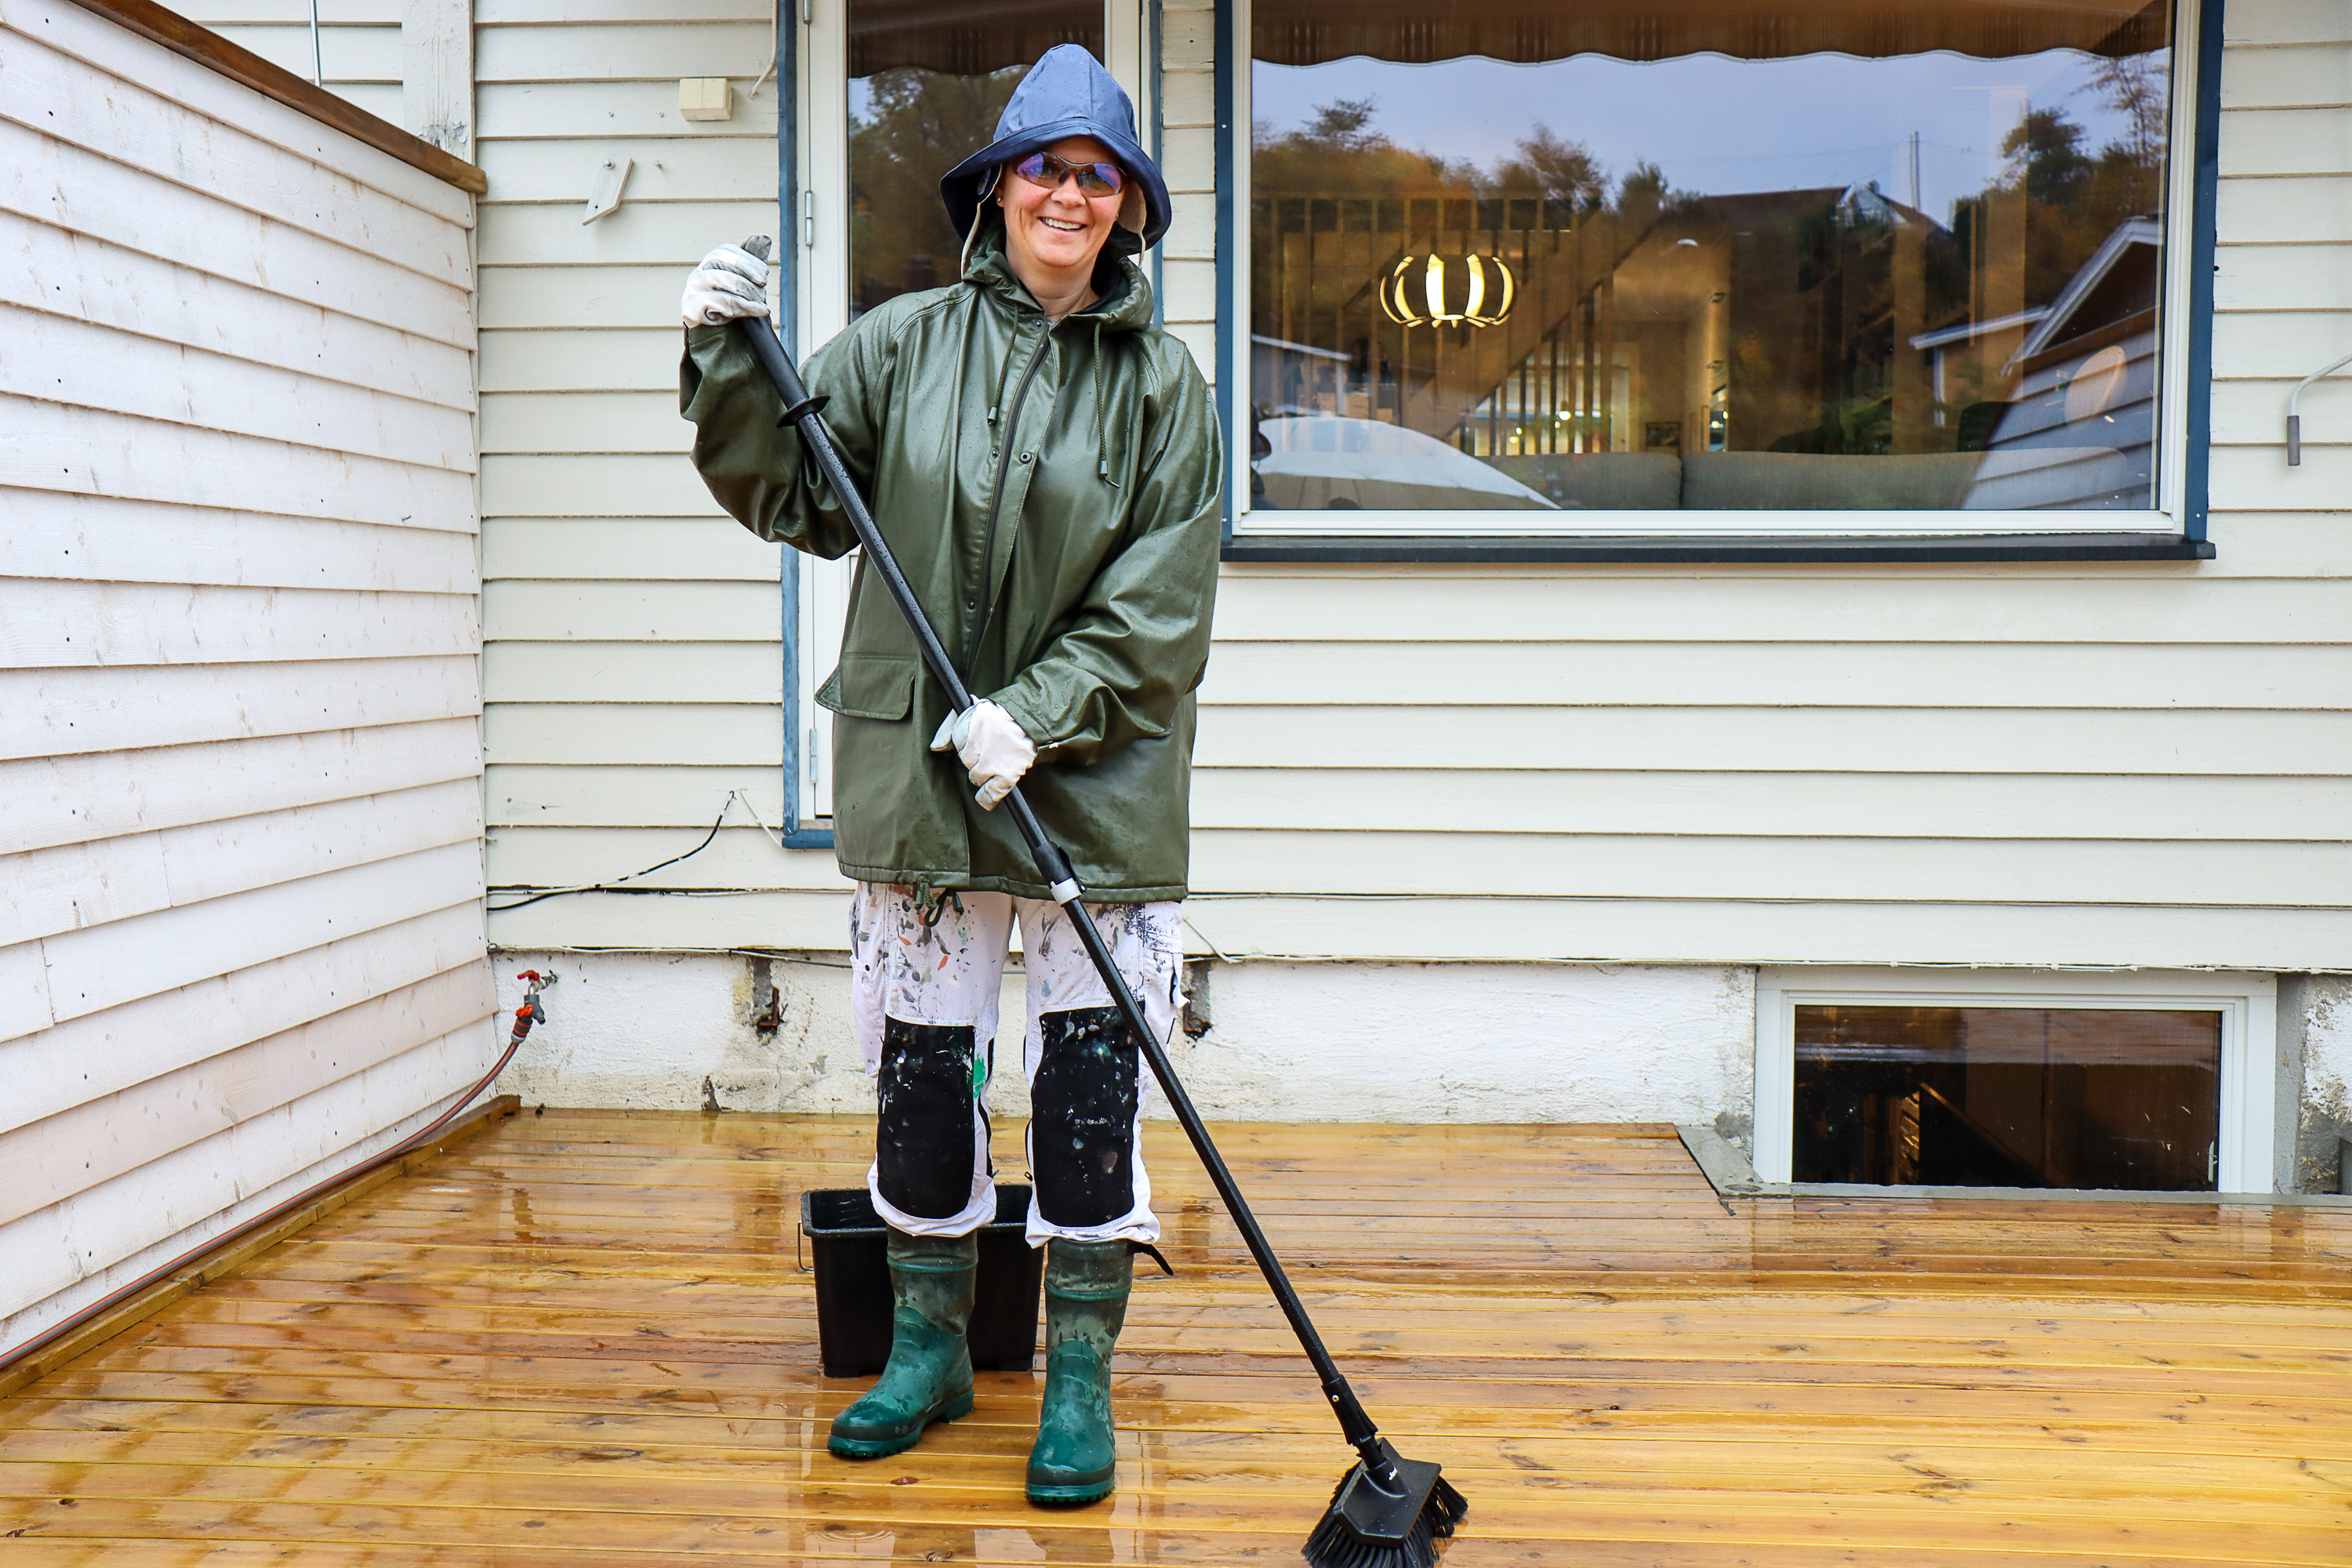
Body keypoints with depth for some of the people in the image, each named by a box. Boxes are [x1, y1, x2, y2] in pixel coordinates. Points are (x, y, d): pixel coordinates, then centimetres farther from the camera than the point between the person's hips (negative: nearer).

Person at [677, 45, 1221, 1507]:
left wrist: (1037, 714, -16)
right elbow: (789, 493, 5)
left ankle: (1080, 1383, 16)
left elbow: (1160, 603, -5)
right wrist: (731, 367, -10)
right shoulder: (904, 344, 4)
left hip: (1095, 782, -2)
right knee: (920, 1070, 11)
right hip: (916, 772, 2)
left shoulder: (1163, 383, 1)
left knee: (1092, 1084, 1)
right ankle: (929, 1349, 29)